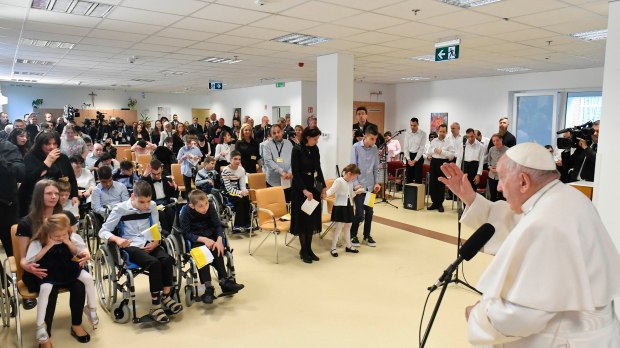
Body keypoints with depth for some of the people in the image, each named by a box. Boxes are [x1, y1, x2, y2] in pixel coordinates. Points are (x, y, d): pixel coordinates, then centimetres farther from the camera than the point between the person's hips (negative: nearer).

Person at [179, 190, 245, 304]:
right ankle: (208, 286, -33)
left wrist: (219, 240, -24)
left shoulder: (210, 208, -9)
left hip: (210, 236, 2)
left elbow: (218, 225, -5)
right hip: (195, 239, -2)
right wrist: (203, 239, -28)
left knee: (216, 251, -28)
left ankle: (224, 281, -23)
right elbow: (186, 233, -15)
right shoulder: (185, 212, -16)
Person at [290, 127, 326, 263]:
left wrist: (323, 187, 8)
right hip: (300, 188, -6)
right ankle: (303, 251, 14)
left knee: (312, 218, 9)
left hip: (314, 186, 6)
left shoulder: (315, 149, 5)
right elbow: (295, 172, -17)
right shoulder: (297, 150, -13)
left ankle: (309, 249, 20)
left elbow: (318, 169, 12)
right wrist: (304, 190, -22)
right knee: (302, 219, 3)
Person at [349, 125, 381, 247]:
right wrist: (356, 184, -16)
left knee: (369, 212, 10)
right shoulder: (356, 147, -9)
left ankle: (367, 236, 26)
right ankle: (353, 235, 17)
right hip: (359, 185, -5)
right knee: (360, 213, -5)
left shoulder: (375, 149, 4)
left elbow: (376, 167, 11)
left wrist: (377, 182, 3)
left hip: (370, 186, 5)